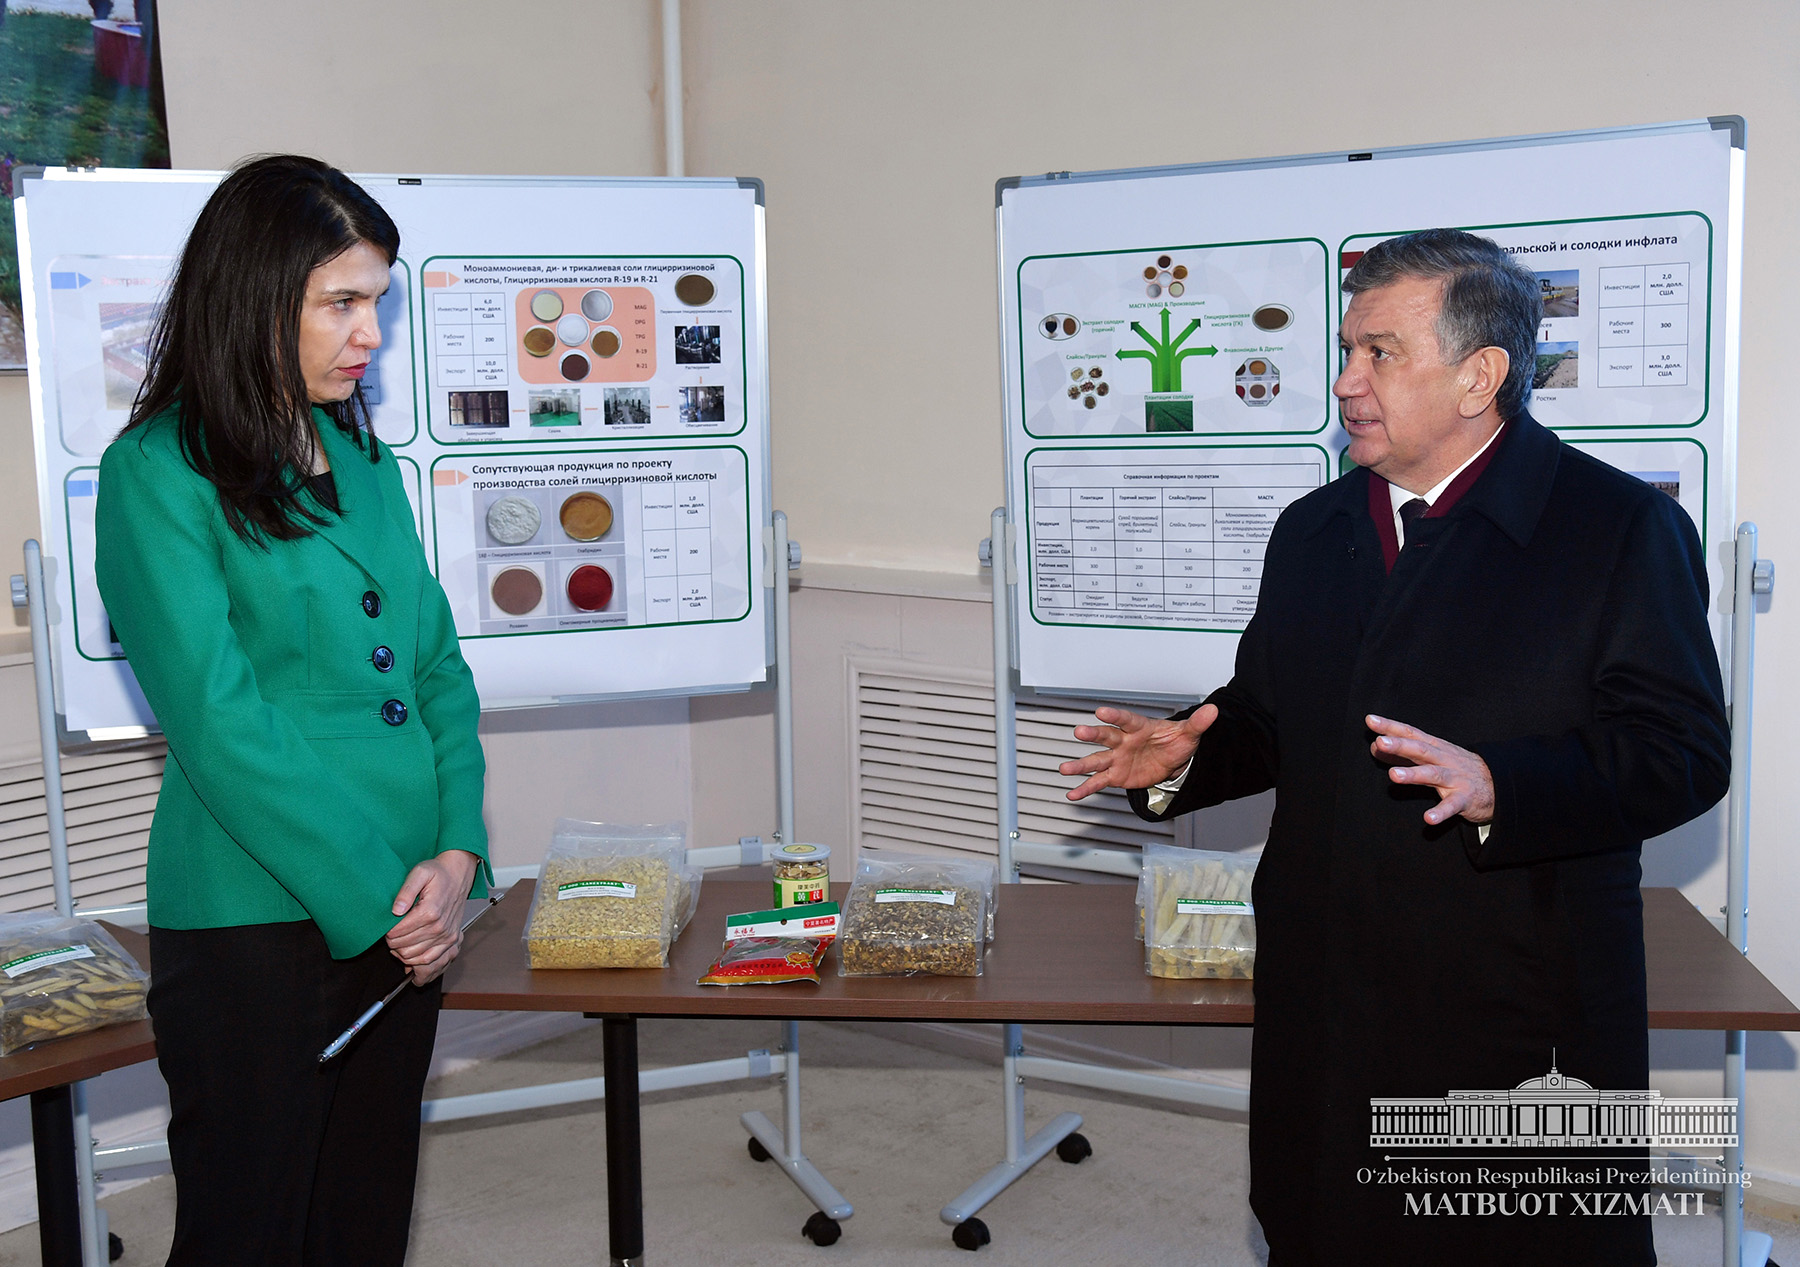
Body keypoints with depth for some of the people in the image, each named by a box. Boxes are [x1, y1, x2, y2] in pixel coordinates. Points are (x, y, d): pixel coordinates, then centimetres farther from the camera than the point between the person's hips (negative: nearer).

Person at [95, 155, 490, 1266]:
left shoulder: (365, 460, 11)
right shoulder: (159, 473, -9)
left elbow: (437, 663, 10)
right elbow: (220, 724, -16)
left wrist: (457, 853, -5)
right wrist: (376, 899, -15)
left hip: (408, 915, 6)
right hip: (255, 925, -6)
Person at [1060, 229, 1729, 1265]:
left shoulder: (1624, 525, -6)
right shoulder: (1311, 531, 13)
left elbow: (1682, 751, -12)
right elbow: (1267, 717, 19)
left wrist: (1495, 786, -26)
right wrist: (1186, 758, -1)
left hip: (1525, 1024, -5)